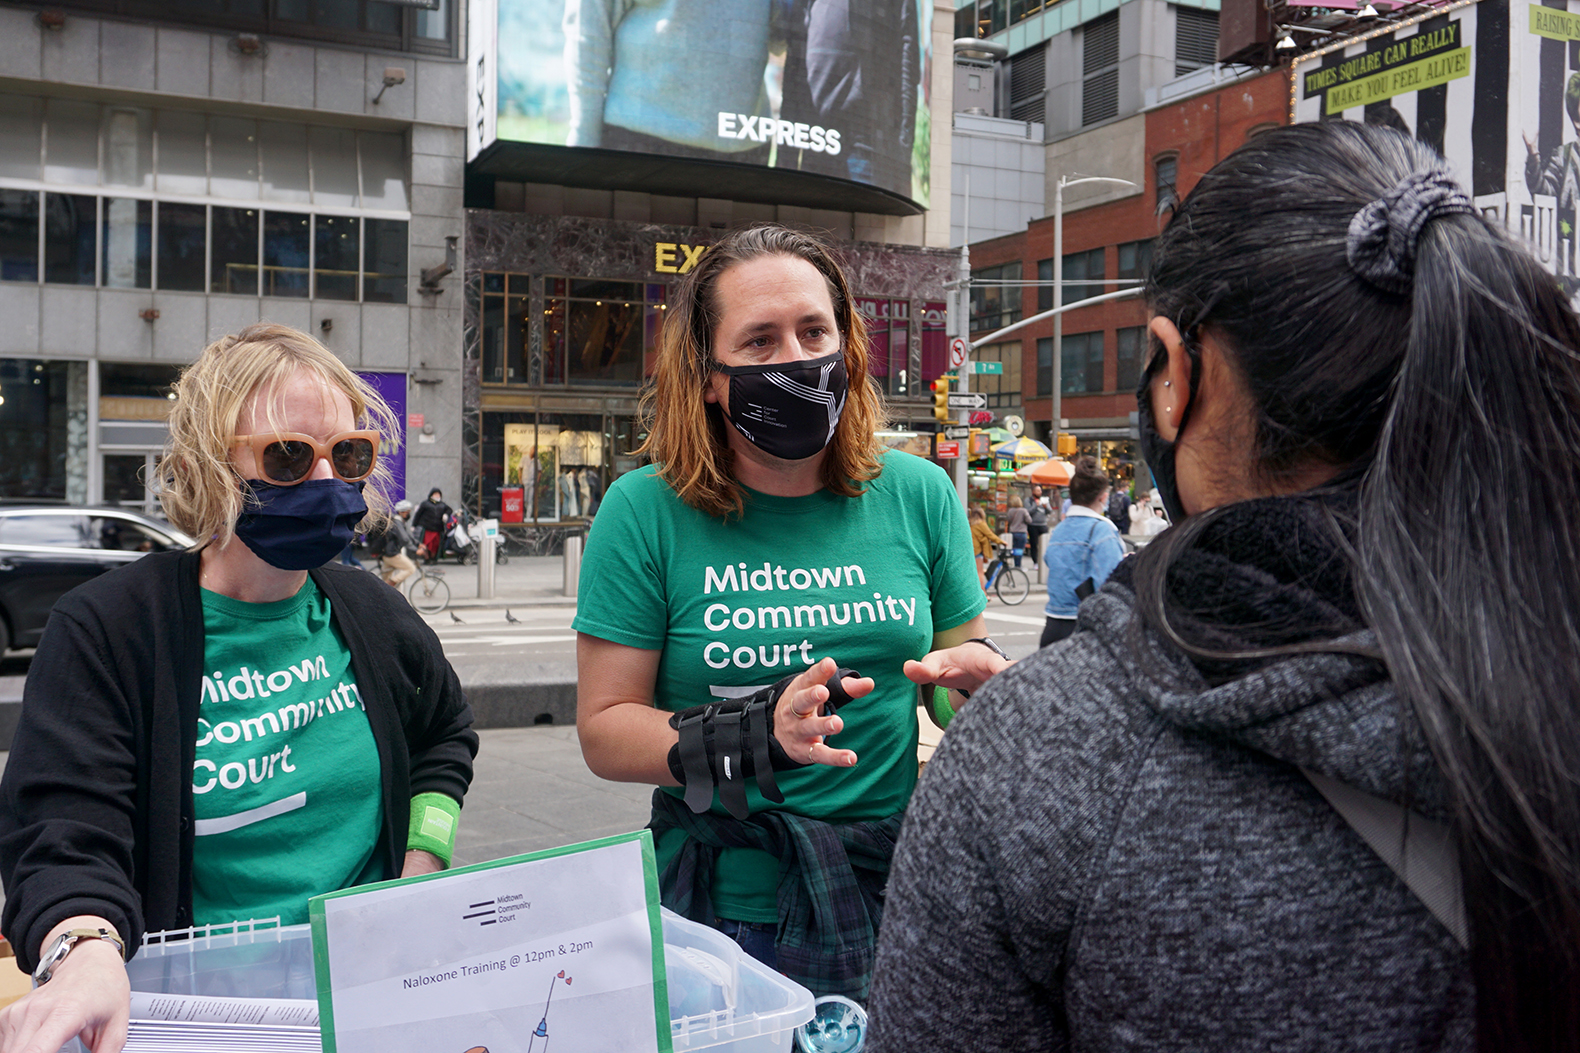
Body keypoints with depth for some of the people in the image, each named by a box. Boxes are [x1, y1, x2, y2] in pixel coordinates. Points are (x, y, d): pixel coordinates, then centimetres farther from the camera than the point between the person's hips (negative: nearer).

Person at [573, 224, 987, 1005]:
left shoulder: (917, 494, 0)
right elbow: (603, 729, -10)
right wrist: (755, 734, -26)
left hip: (898, 897, 3)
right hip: (723, 907, -2)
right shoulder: (645, 512, -9)